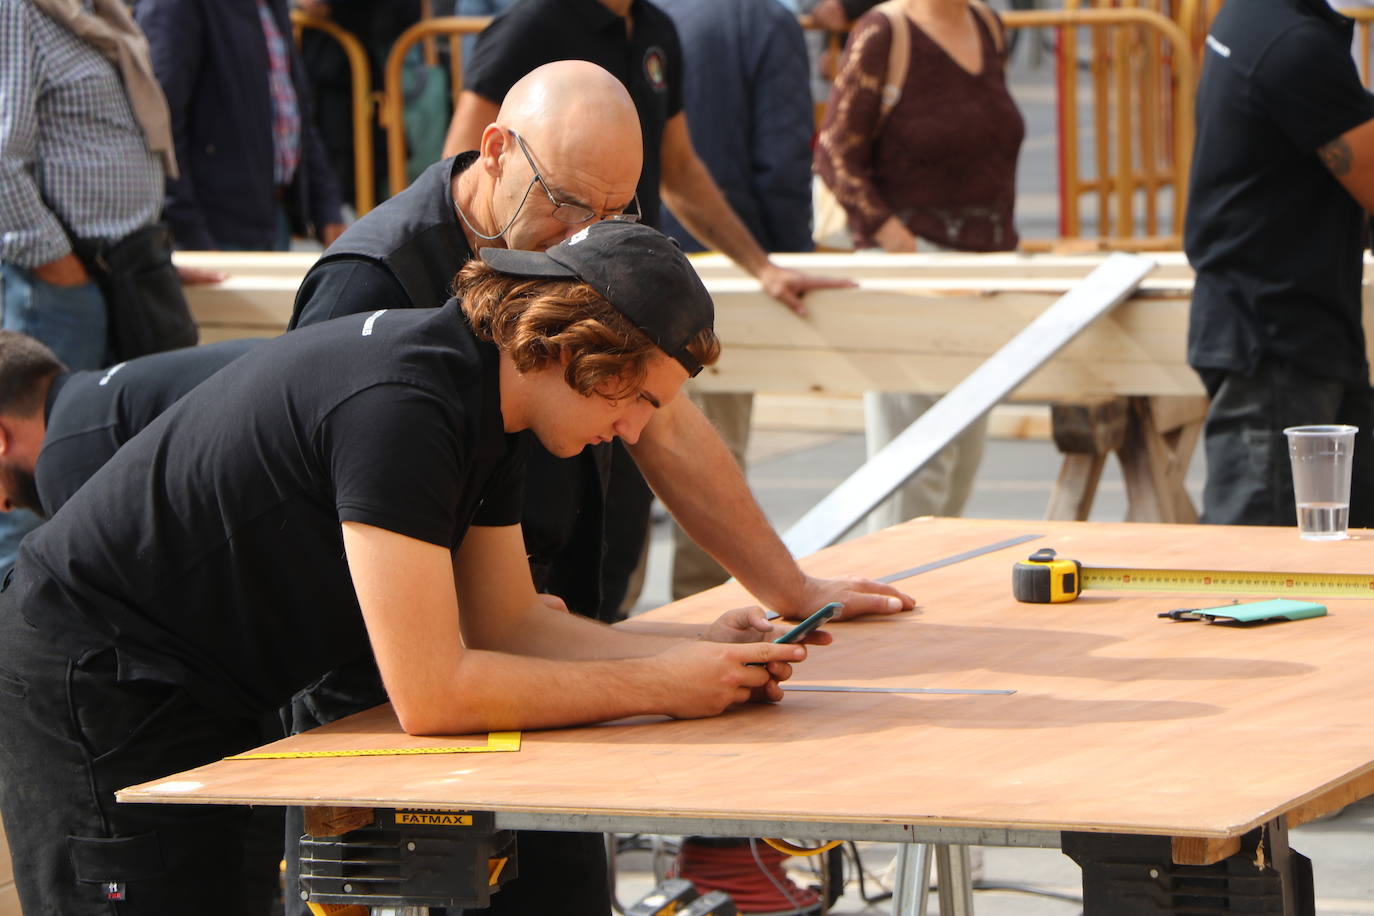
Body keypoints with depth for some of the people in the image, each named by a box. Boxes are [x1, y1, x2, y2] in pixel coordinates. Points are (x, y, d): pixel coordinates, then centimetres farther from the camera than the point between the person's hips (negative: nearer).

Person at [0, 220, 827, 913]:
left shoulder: (483, 401, 3)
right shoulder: (402, 402, -29)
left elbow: (508, 620, 9)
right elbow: (433, 693, -30)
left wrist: (699, 654, -4)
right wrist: (657, 686, -22)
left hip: (205, 689, 10)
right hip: (95, 685, -10)